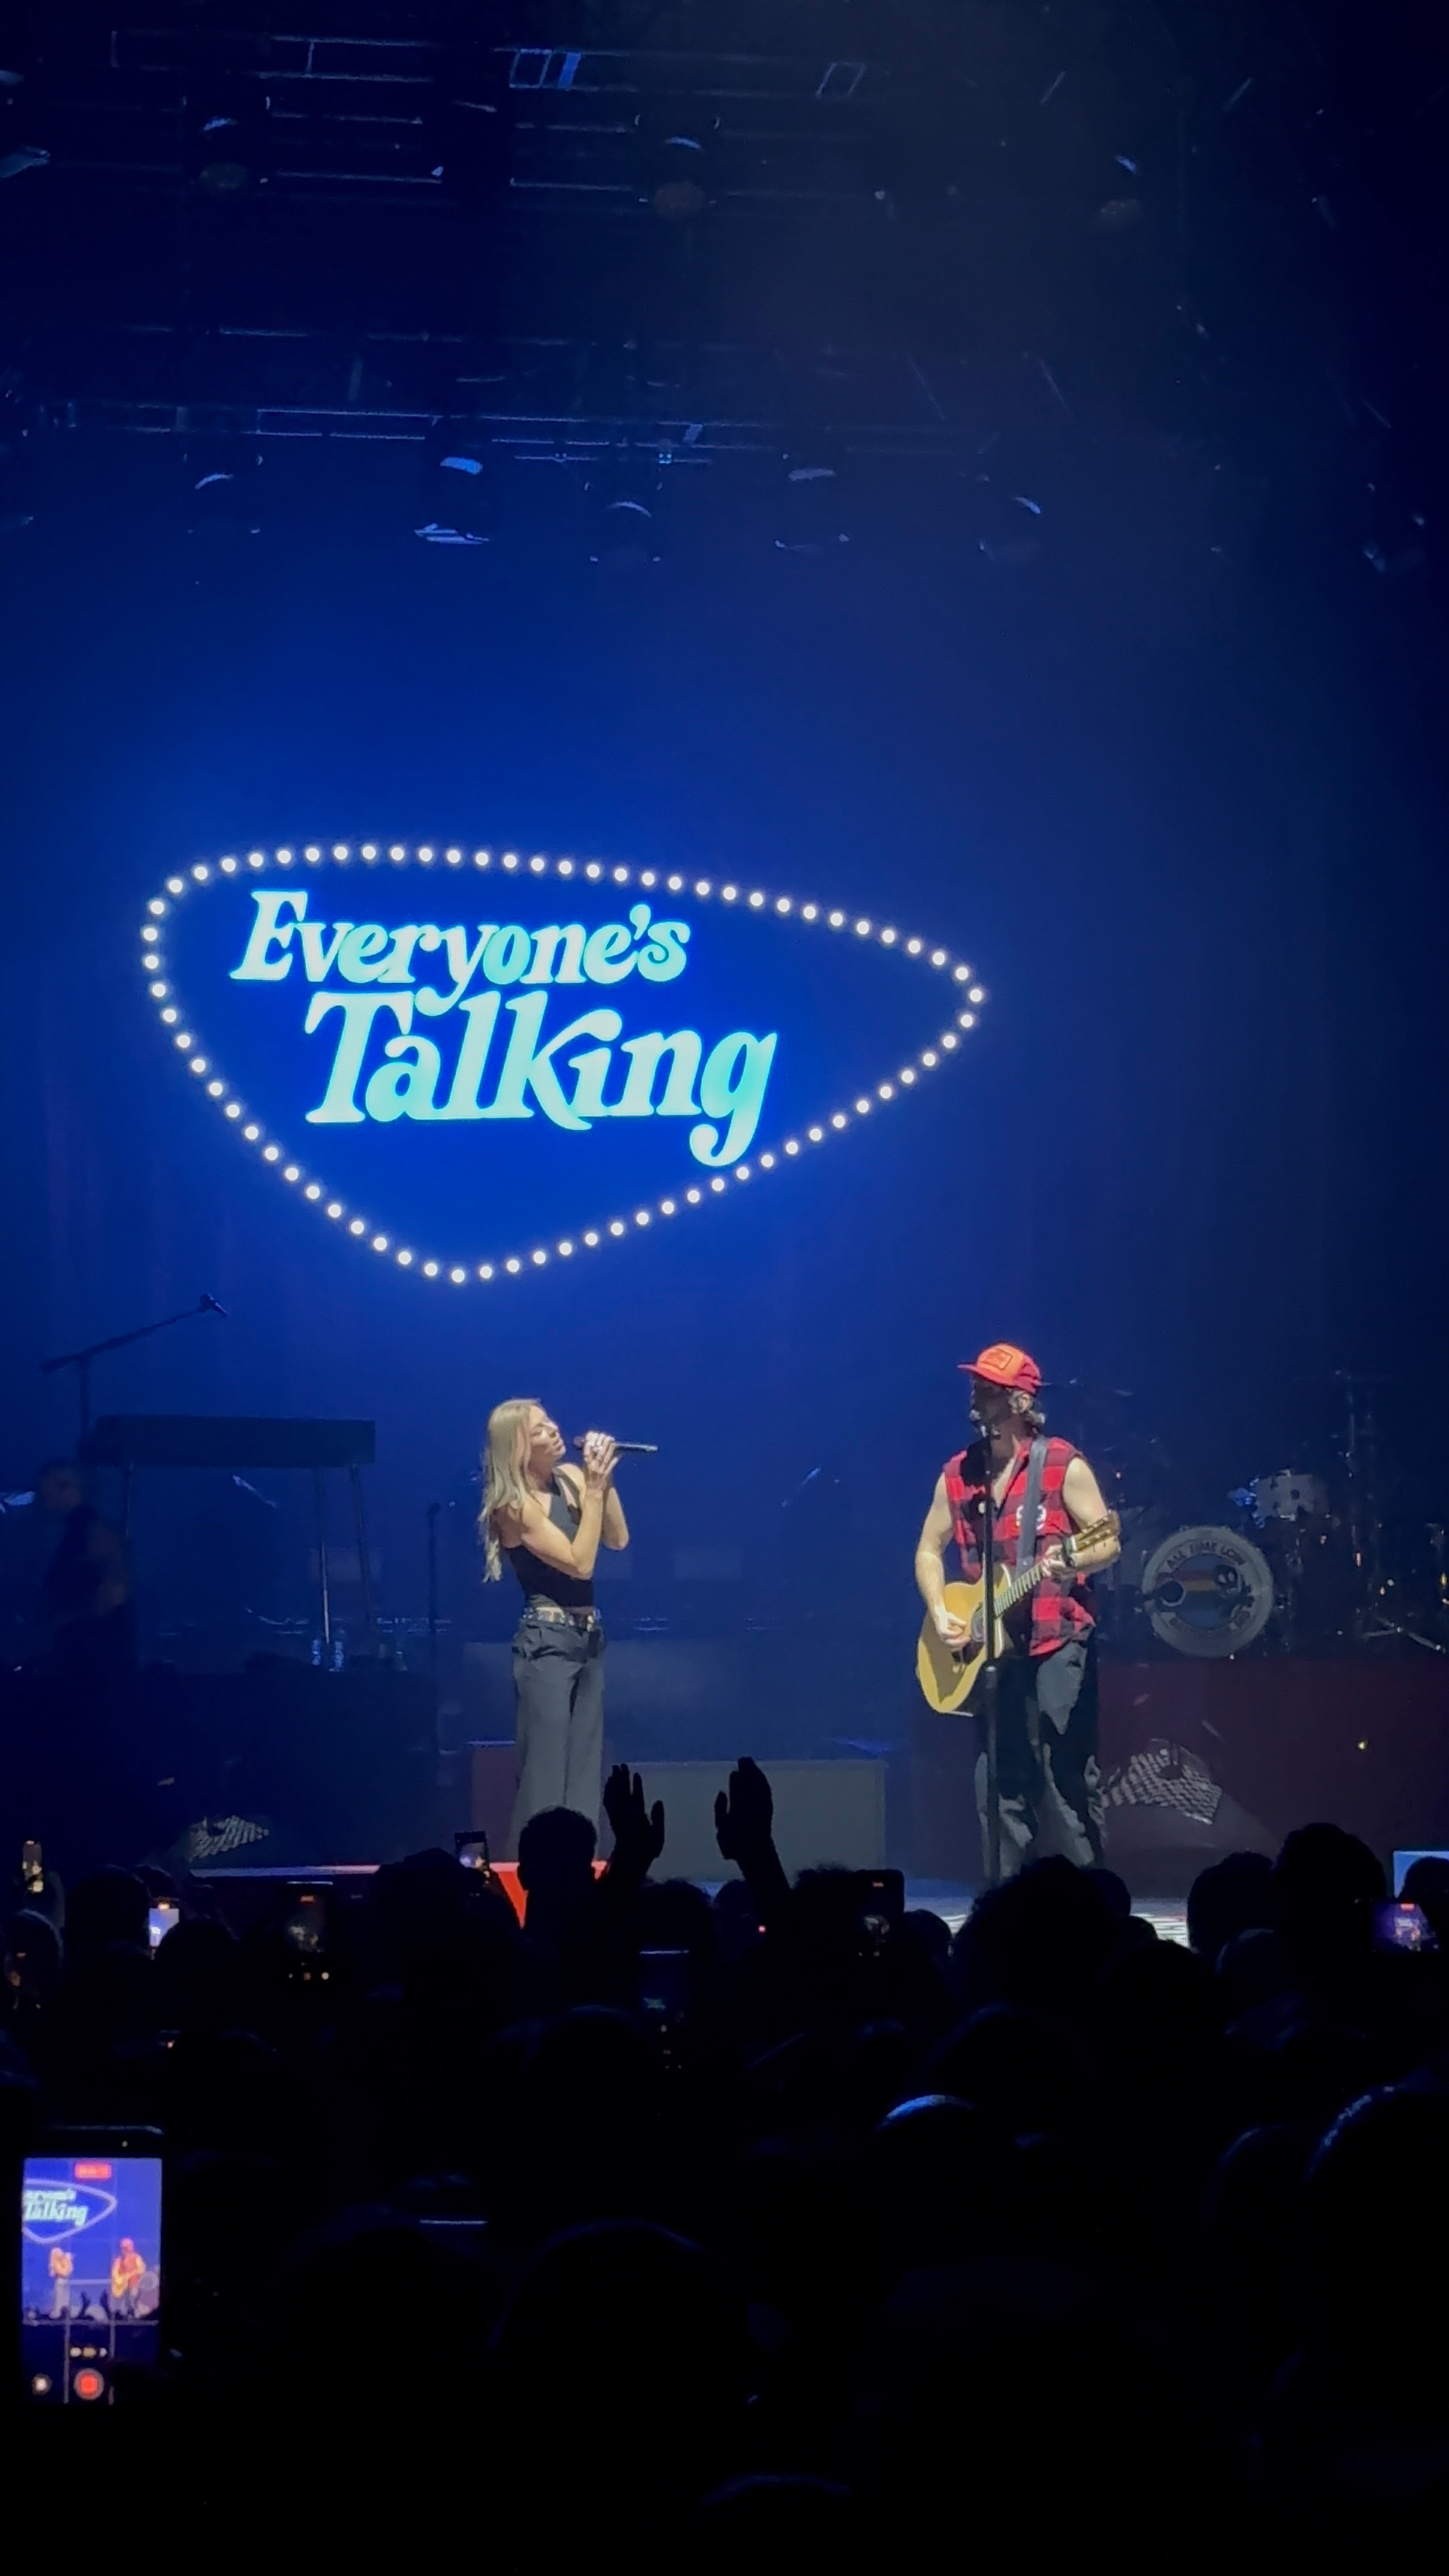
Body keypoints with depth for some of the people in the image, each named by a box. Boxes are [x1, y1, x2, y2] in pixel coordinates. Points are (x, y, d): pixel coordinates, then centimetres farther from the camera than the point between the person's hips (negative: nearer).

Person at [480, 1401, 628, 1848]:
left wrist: (602, 1482, -8)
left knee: (585, 1771, 7)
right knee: (545, 1774, -8)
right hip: (547, 1641, -8)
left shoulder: (570, 1478, 6)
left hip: (588, 1637, 8)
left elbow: (618, 1539, 0)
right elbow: (580, 1562, -18)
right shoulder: (512, 1506, -14)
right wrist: (594, 1490, -18)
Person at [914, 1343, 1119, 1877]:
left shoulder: (1063, 1465, -5)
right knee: (999, 1779, 5)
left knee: (1067, 1773, -9)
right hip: (987, 1647, 5)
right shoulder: (958, 1473, 10)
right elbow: (929, 1550, 17)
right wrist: (941, 1616, 2)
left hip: (1056, 1639, -5)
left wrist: (1070, 1561, -26)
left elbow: (1108, 1542, -5)